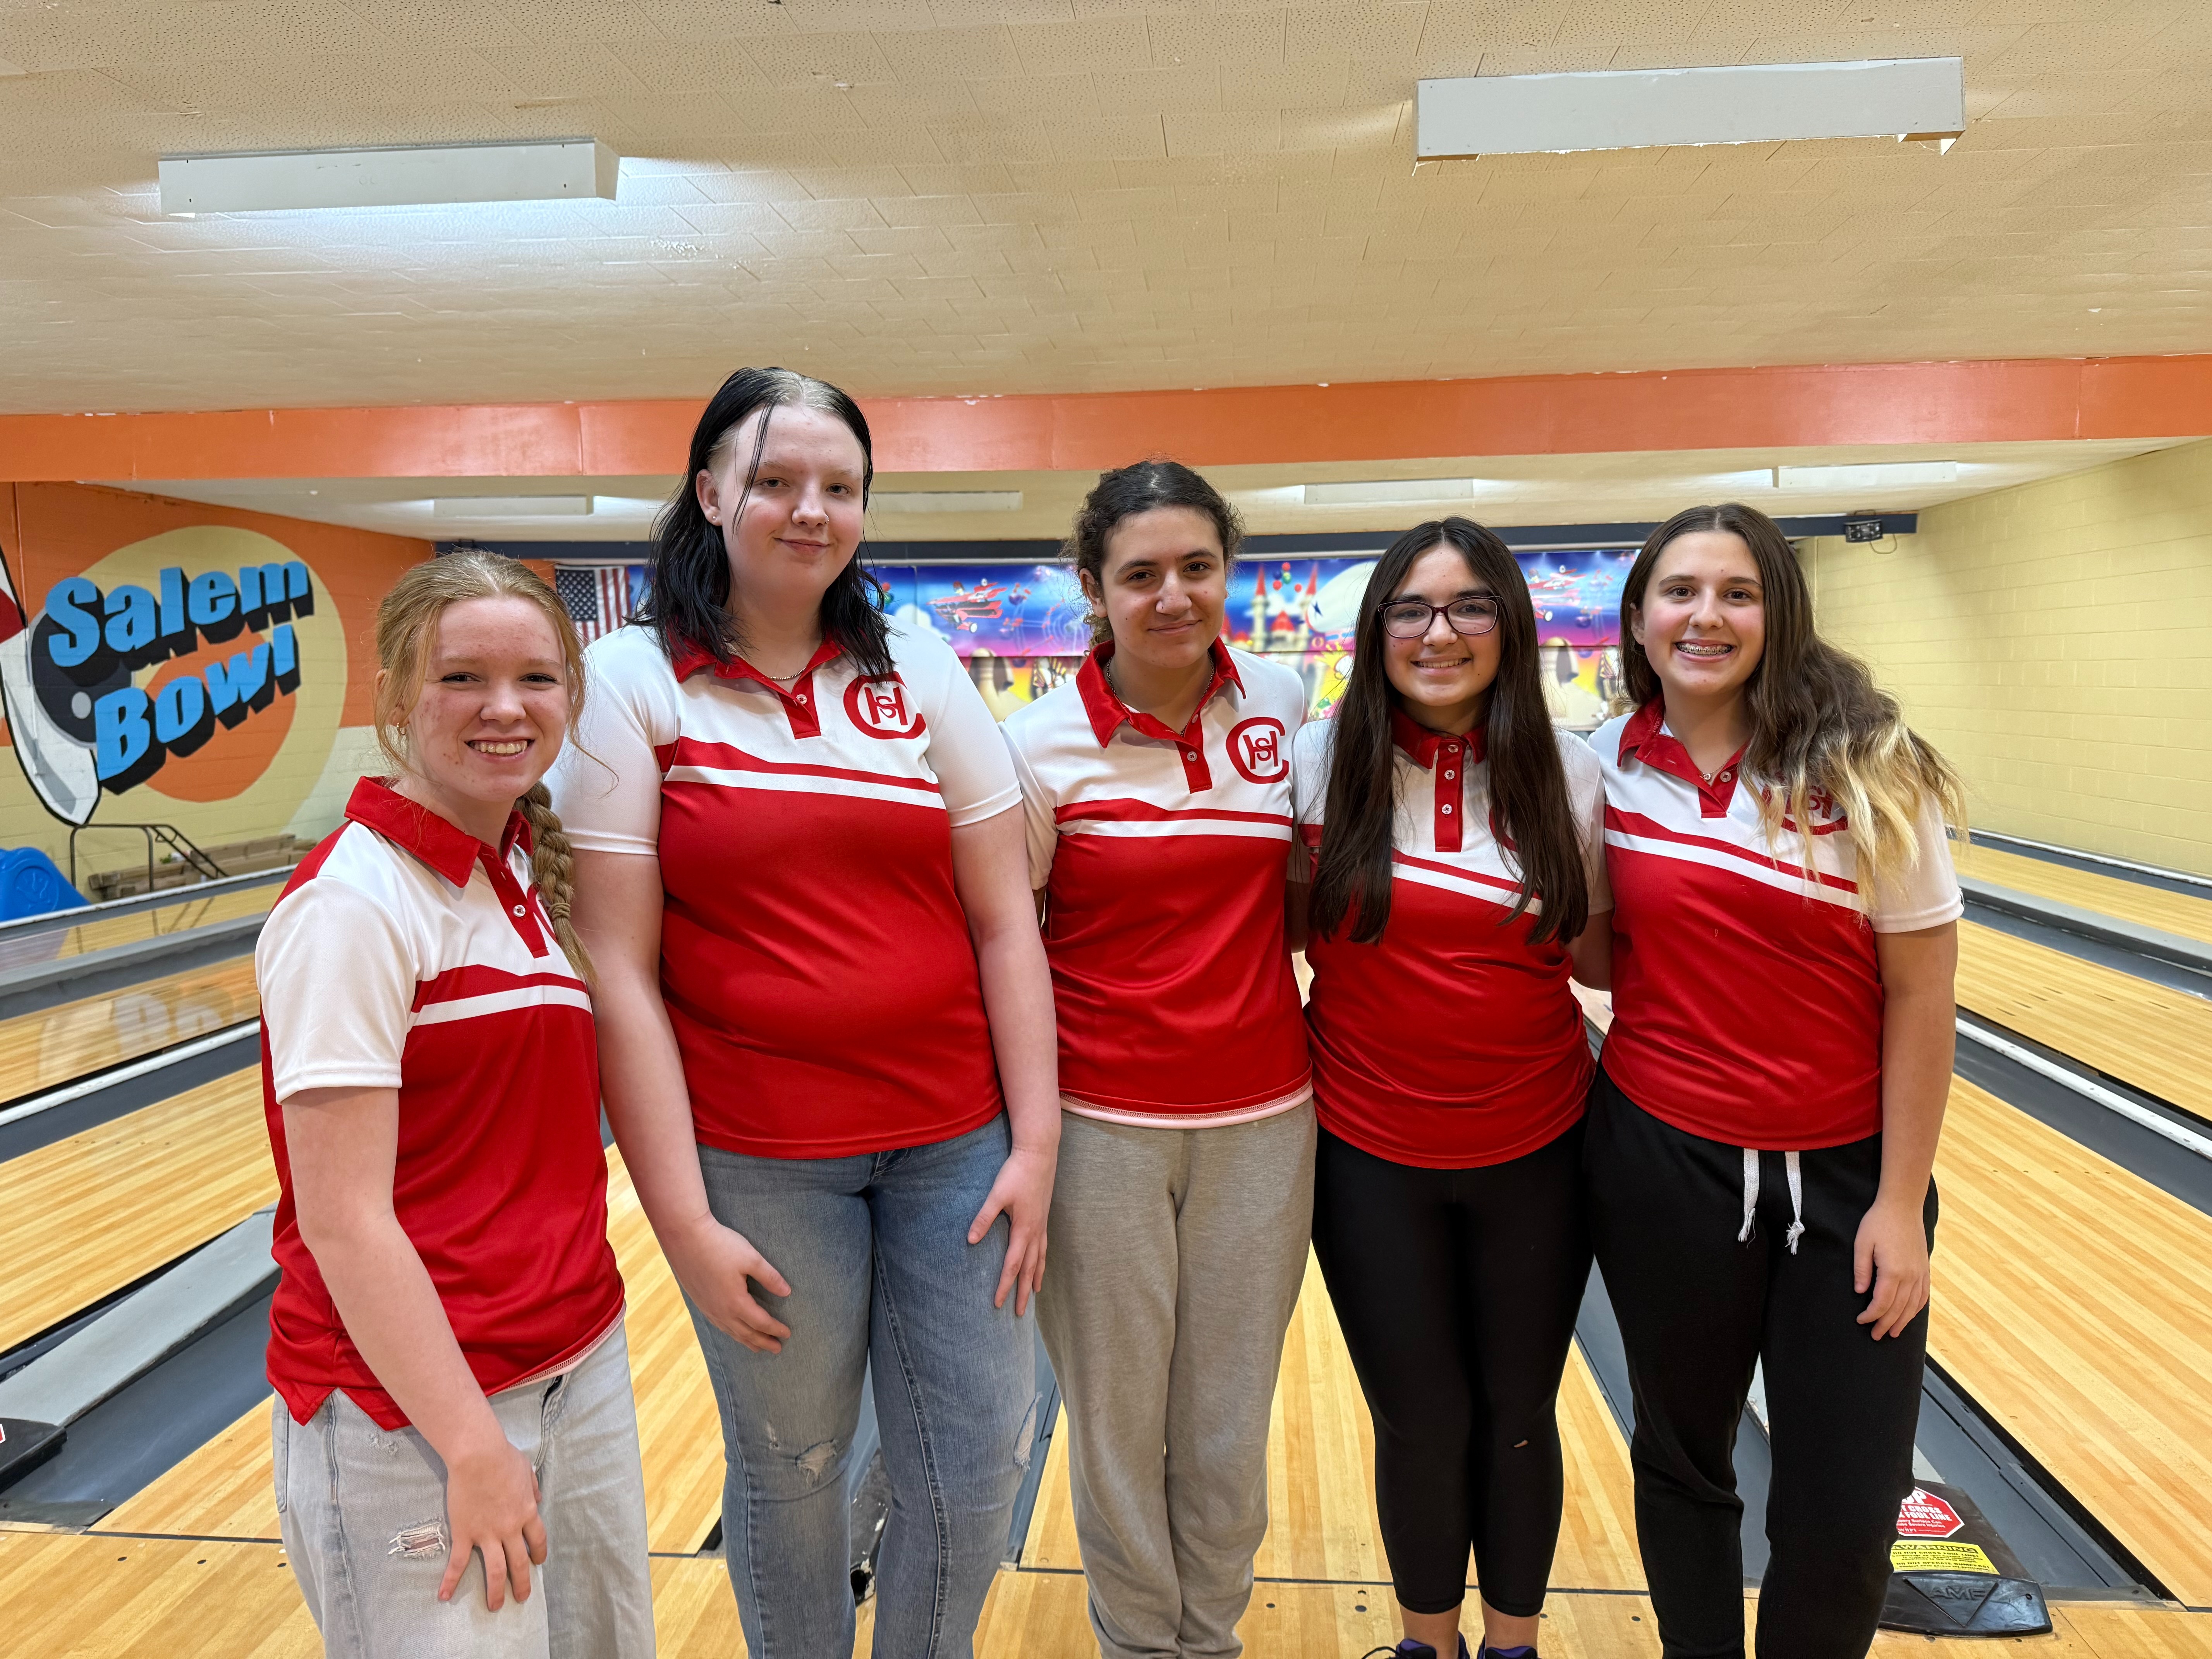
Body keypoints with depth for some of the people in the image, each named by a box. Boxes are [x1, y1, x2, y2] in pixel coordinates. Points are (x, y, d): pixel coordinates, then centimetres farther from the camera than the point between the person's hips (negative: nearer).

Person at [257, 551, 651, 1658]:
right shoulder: (354, 904, -17)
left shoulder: (534, 874, 6)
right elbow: (344, 1222, -19)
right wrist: (472, 1446, -17)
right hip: (411, 1410, -7)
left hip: (582, 1367, 7)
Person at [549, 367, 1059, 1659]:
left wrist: (1036, 1142, -3)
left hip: (956, 1138, 3)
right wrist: (686, 1221, -9)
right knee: (790, 1464, 13)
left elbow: (1005, 924, 1)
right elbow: (622, 971, -7)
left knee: (980, 1454, 11)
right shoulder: (635, 684, -5)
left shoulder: (922, 672, 2)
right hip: (758, 1155, -2)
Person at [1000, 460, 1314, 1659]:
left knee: (1230, 1423, 15)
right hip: (1101, 1125, -2)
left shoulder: (1289, 705, -1)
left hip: (1262, 1119, 3)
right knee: (1117, 1417, 12)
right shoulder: (1042, 742, -9)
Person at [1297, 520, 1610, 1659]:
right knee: (1420, 1426, 11)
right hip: (1372, 1158, -1)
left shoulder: (1569, 772, -5)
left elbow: (1596, 953, 5)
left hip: (1536, 1153, 1)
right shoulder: (1319, 762, -8)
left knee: (1518, 1417, 16)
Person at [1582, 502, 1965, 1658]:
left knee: (1846, 1499, 6)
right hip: (1660, 1165, 1)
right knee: (1681, 1453, 16)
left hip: (1842, 1173, -1)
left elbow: (1922, 991, -7)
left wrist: (1902, 1198, -8)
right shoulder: (1608, 769, -2)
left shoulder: (1863, 769, -8)